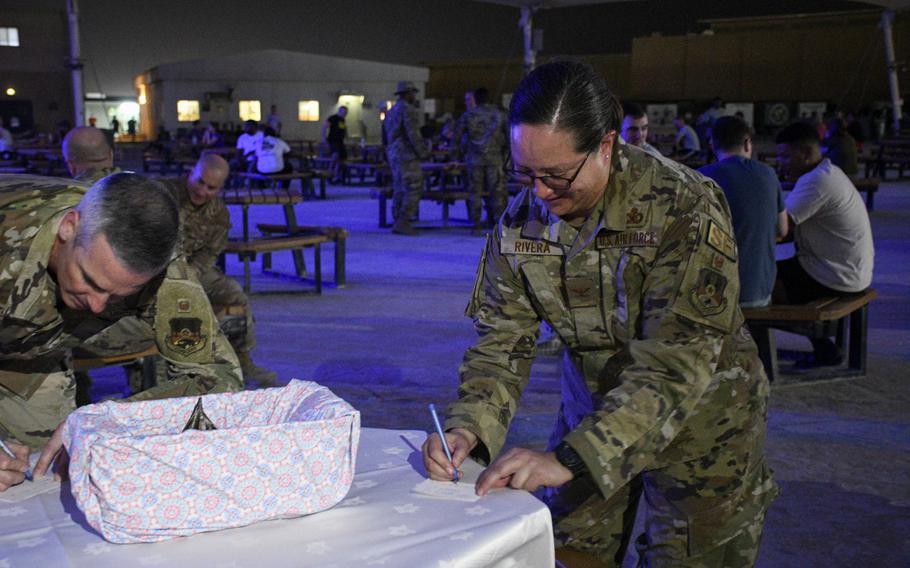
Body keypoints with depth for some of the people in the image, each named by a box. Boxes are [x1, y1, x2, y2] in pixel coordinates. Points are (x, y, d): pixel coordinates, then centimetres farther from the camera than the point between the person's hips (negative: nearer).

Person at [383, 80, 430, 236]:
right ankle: (403, 223, -11)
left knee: (400, 190, 10)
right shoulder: (409, 110, -13)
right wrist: (424, 153, -11)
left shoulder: (392, 111, 16)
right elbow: (413, 135, -20)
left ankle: (399, 223, 9)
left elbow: (387, 136, 18)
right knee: (413, 190, -7)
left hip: (394, 155, 9)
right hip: (407, 156, -9)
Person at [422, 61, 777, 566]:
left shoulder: (684, 209, -27)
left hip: (700, 419, -4)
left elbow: (676, 366, -33)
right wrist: (469, 428, -26)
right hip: (592, 407, 4)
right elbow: (502, 340, -7)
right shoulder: (521, 220, -10)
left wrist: (571, 458, -40)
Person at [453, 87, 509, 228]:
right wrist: (504, 152, 14)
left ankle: (476, 222, 7)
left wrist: (463, 150, 17)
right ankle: (499, 220, 3)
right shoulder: (499, 115, 4)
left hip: (474, 159, 0)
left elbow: (457, 136, 3)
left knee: (475, 191, 6)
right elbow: (509, 136, 2)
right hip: (495, 158, 0)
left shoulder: (468, 115, 2)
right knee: (497, 190, 4)